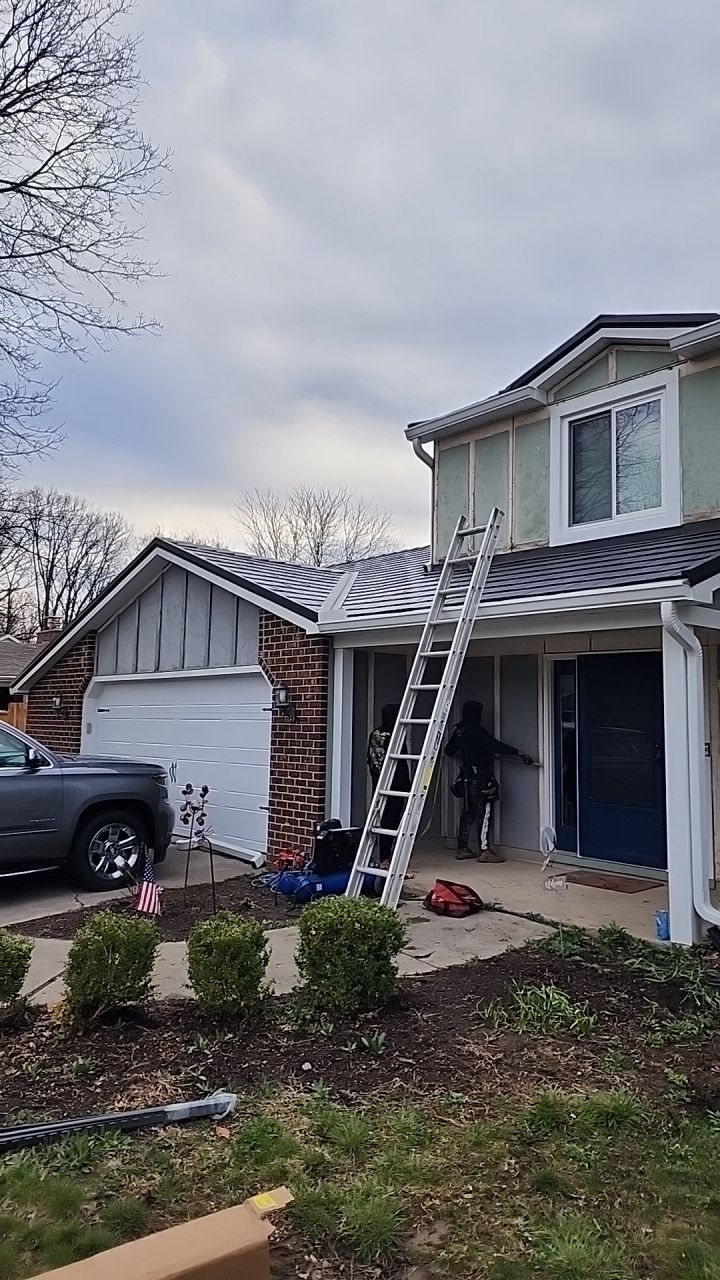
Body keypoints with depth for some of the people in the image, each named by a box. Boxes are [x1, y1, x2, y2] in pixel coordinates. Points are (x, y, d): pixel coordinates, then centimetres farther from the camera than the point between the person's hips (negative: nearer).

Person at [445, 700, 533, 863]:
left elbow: (449, 751, 23)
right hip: (480, 778, -9)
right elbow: (495, 745, -26)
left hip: (466, 777, 9)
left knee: (468, 812, 14)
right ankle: (484, 851, -6)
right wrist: (518, 752, -27)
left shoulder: (458, 730, 10)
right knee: (484, 812, -6)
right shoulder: (476, 731, -16)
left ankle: (462, 848, 18)